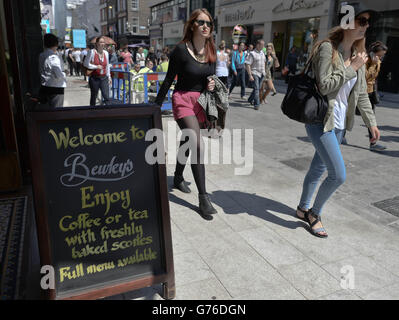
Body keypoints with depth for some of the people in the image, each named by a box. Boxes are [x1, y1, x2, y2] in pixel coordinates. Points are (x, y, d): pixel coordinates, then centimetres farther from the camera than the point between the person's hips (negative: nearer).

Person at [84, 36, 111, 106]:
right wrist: (96, 67, -12)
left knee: (107, 97, -7)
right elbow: (86, 64, -6)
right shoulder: (92, 52, -7)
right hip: (94, 78, -3)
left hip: (104, 78, 3)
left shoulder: (106, 53, 8)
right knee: (93, 97, 8)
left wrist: (109, 76, 14)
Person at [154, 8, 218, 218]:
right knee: (198, 145, -19)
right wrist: (156, 106, -1)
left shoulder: (211, 52, 5)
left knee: (187, 142, 19)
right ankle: (203, 197, -15)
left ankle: (178, 178, 41)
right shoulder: (181, 50, -11)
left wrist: (211, 85, -5)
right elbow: (169, 79, -5)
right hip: (183, 99, -6)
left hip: (201, 102, 6)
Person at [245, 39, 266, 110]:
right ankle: (256, 104, -10)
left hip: (261, 74, 7)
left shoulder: (262, 53, 12)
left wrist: (264, 71, 19)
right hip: (255, 73, -7)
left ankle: (250, 99, 32)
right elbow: (247, 64, -14)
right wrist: (250, 75, -20)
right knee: (256, 88, -12)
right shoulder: (252, 54, -10)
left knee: (257, 88, 14)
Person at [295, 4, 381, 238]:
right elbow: (324, 85, -20)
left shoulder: (357, 54, 10)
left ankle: (303, 209, 34)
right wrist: (352, 68, -15)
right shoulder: (327, 48, -12)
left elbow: (361, 93, 15)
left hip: (339, 123, 8)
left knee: (319, 168, 16)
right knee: (339, 174, -10)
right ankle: (315, 213, 14)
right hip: (321, 120, -7)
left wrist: (372, 122, 13)